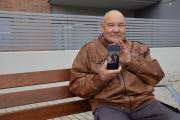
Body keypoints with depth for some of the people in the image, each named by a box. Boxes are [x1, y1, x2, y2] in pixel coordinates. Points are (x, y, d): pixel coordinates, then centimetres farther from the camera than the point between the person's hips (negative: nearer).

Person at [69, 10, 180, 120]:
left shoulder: (139, 48, 20)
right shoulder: (89, 50, 11)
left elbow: (158, 75, 8)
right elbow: (76, 85, 5)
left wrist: (130, 62, -7)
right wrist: (100, 79, -13)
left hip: (144, 103, 3)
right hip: (108, 106, -2)